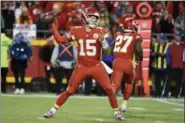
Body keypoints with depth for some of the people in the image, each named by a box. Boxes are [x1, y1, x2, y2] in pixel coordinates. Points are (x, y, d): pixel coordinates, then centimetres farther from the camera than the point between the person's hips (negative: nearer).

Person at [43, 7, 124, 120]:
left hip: (96, 66, 0)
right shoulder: (77, 31, -1)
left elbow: (107, 49, -9)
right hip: (82, 67, 0)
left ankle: (116, 112, 6)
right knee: (69, 91, 2)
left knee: (109, 89, -10)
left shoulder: (100, 31, -4)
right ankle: (53, 110, 14)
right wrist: (53, 25, -1)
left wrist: (102, 40, -29)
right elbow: (60, 40, 1)